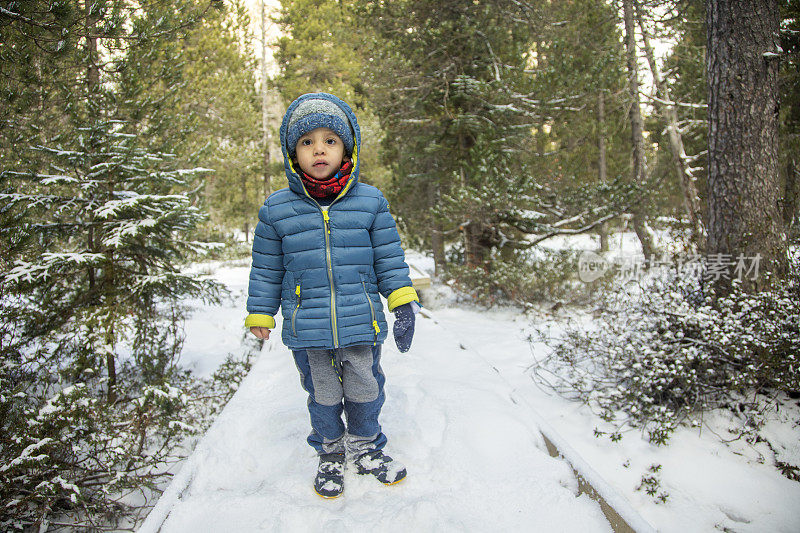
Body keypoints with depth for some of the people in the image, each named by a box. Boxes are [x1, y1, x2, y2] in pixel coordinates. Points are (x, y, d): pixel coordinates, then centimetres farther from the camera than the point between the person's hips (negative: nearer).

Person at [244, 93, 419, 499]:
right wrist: (260, 314, 10)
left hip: (362, 324, 0)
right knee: (322, 394, 16)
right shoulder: (277, 209, -2)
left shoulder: (370, 202, -2)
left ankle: (364, 447, 39)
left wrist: (403, 304, 0)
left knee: (365, 389, 14)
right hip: (307, 328, 0)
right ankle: (330, 453, 39)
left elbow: (389, 258, 3)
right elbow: (266, 269, 6)